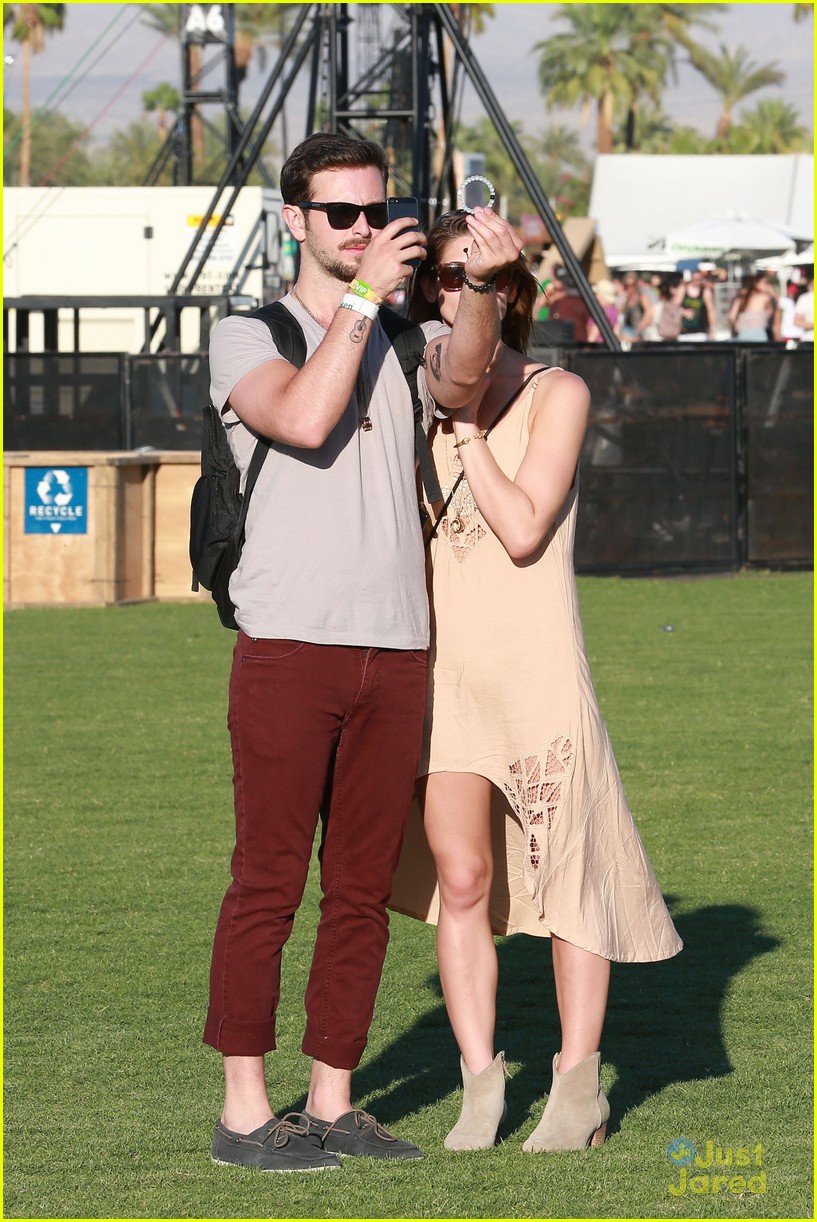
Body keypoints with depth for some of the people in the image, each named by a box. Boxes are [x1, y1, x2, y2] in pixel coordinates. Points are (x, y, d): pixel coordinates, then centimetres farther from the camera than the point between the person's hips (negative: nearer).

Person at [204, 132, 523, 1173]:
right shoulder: (245, 336, 4)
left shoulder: (406, 336, 14)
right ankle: (244, 1111, -1)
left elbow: (462, 377, -10)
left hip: (396, 652, 4)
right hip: (288, 648, -4)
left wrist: (480, 287, -28)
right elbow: (302, 418, -16)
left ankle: (331, 1104, 14)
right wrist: (364, 294, -14)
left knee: (362, 890, 7)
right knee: (269, 884, -5)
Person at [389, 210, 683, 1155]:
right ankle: (480, 1086, 8)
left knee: (567, 870, 2)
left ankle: (577, 1086, 12)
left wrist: (466, 423, -12)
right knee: (461, 877, 0)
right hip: (440, 663, 3)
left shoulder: (557, 395, -3)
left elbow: (522, 530, -13)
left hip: (534, 661, -3)